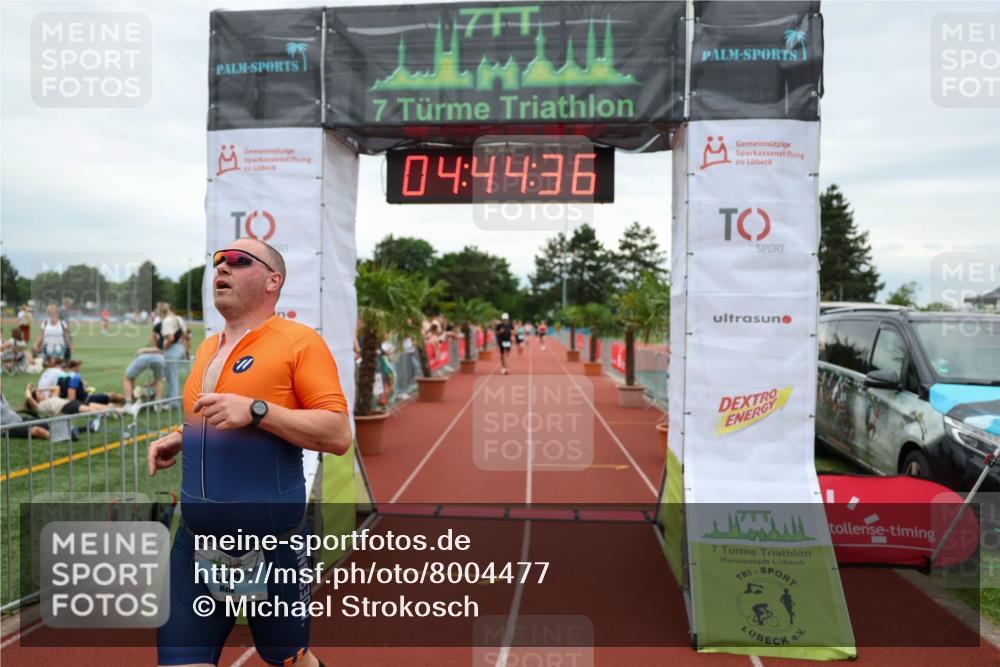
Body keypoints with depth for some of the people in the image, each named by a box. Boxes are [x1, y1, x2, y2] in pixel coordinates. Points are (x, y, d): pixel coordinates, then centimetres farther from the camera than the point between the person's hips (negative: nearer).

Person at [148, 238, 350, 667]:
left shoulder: (300, 341, -10)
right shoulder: (207, 347, 12)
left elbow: (338, 435, -16)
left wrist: (256, 411, -24)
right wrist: (180, 439, 8)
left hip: (269, 535, -6)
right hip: (196, 535, 6)